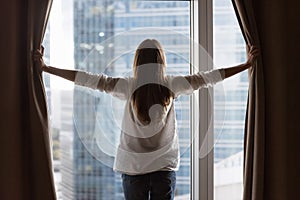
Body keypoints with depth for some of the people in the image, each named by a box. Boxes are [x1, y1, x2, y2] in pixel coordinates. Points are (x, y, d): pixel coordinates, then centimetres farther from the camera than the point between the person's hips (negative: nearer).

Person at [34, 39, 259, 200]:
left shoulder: (128, 86, -7)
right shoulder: (172, 85, -4)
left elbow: (89, 79, -6)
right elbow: (207, 78, 2)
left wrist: (46, 67, -1)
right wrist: (247, 64, 12)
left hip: (133, 166, 0)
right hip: (165, 165, 1)